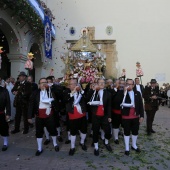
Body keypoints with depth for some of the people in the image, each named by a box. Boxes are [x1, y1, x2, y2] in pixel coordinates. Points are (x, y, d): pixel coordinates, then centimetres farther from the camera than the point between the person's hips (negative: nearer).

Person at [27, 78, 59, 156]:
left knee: (52, 130, 10)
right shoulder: (35, 93, -2)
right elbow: (31, 104, -4)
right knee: (39, 132, 9)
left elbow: (55, 102, -2)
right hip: (39, 115, 0)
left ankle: (55, 144, 36)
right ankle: (39, 149, 27)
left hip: (49, 115, 0)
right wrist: (29, 116, -7)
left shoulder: (51, 92, 0)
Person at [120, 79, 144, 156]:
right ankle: (127, 148, 24)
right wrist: (125, 92, -26)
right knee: (127, 132, 9)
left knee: (135, 131, 17)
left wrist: (141, 115, -1)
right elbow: (121, 103, -23)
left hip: (136, 116, 3)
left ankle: (134, 145, 38)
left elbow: (141, 105, 4)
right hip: (126, 117, -3)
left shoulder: (137, 93, 2)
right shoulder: (122, 93, -7)